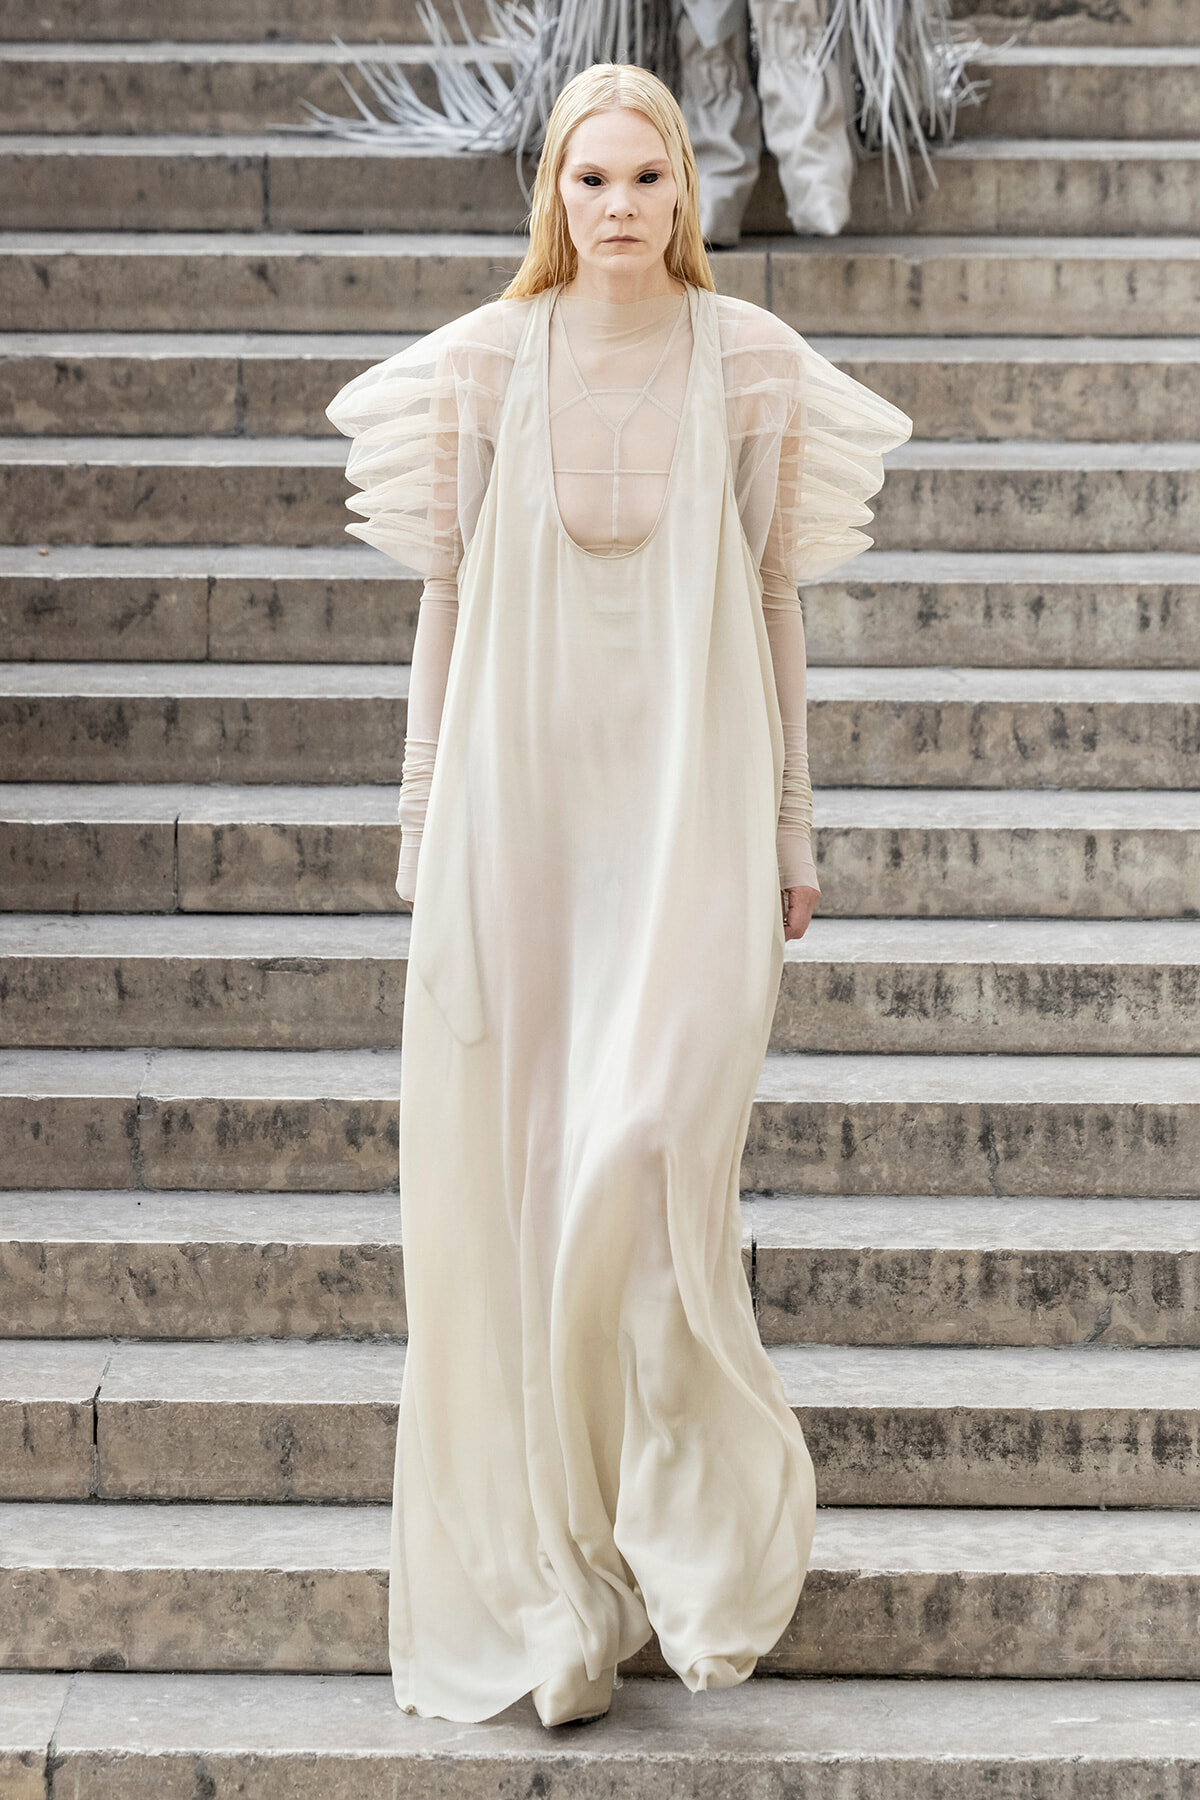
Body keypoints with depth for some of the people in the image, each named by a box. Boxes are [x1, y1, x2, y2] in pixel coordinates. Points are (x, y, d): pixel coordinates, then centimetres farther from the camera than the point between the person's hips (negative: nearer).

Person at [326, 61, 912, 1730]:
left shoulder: (754, 367, 2)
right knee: (514, 1179, 2)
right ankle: (554, 1582, 16)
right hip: (521, 795, 1)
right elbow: (447, 595, 7)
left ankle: (705, 1524, 8)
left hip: (689, 804, -1)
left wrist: (791, 832, 6)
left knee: (652, 1152, -15)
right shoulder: (484, 365, 2)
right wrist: (425, 823, 6)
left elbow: (774, 603, 6)